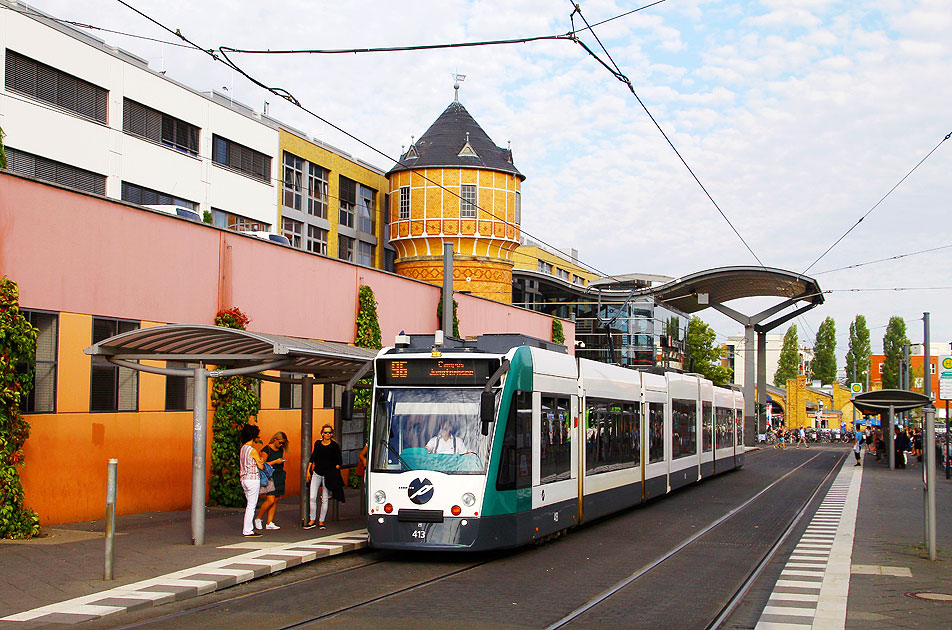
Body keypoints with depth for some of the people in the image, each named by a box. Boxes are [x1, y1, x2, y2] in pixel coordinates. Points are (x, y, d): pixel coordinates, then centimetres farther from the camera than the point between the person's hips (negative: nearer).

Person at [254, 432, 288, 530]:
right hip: (269, 477, -7)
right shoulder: (267, 450, -8)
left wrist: (282, 461, 10)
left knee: (275, 500, 3)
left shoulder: (280, 450, 14)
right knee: (270, 500, -15)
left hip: (279, 477, 7)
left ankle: (269, 523, 7)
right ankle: (258, 519, 4)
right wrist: (275, 461, -15)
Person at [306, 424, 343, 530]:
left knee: (324, 499, 2)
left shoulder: (334, 446, -3)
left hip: (328, 475, -2)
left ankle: (321, 521, 11)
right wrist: (308, 471, 10)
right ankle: (312, 521, 6)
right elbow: (313, 457, 15)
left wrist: (333, 471, -6)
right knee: (312, 498, -3)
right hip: (316, 473, 3)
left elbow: (339, 462, 2)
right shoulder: (317, 444, 5)